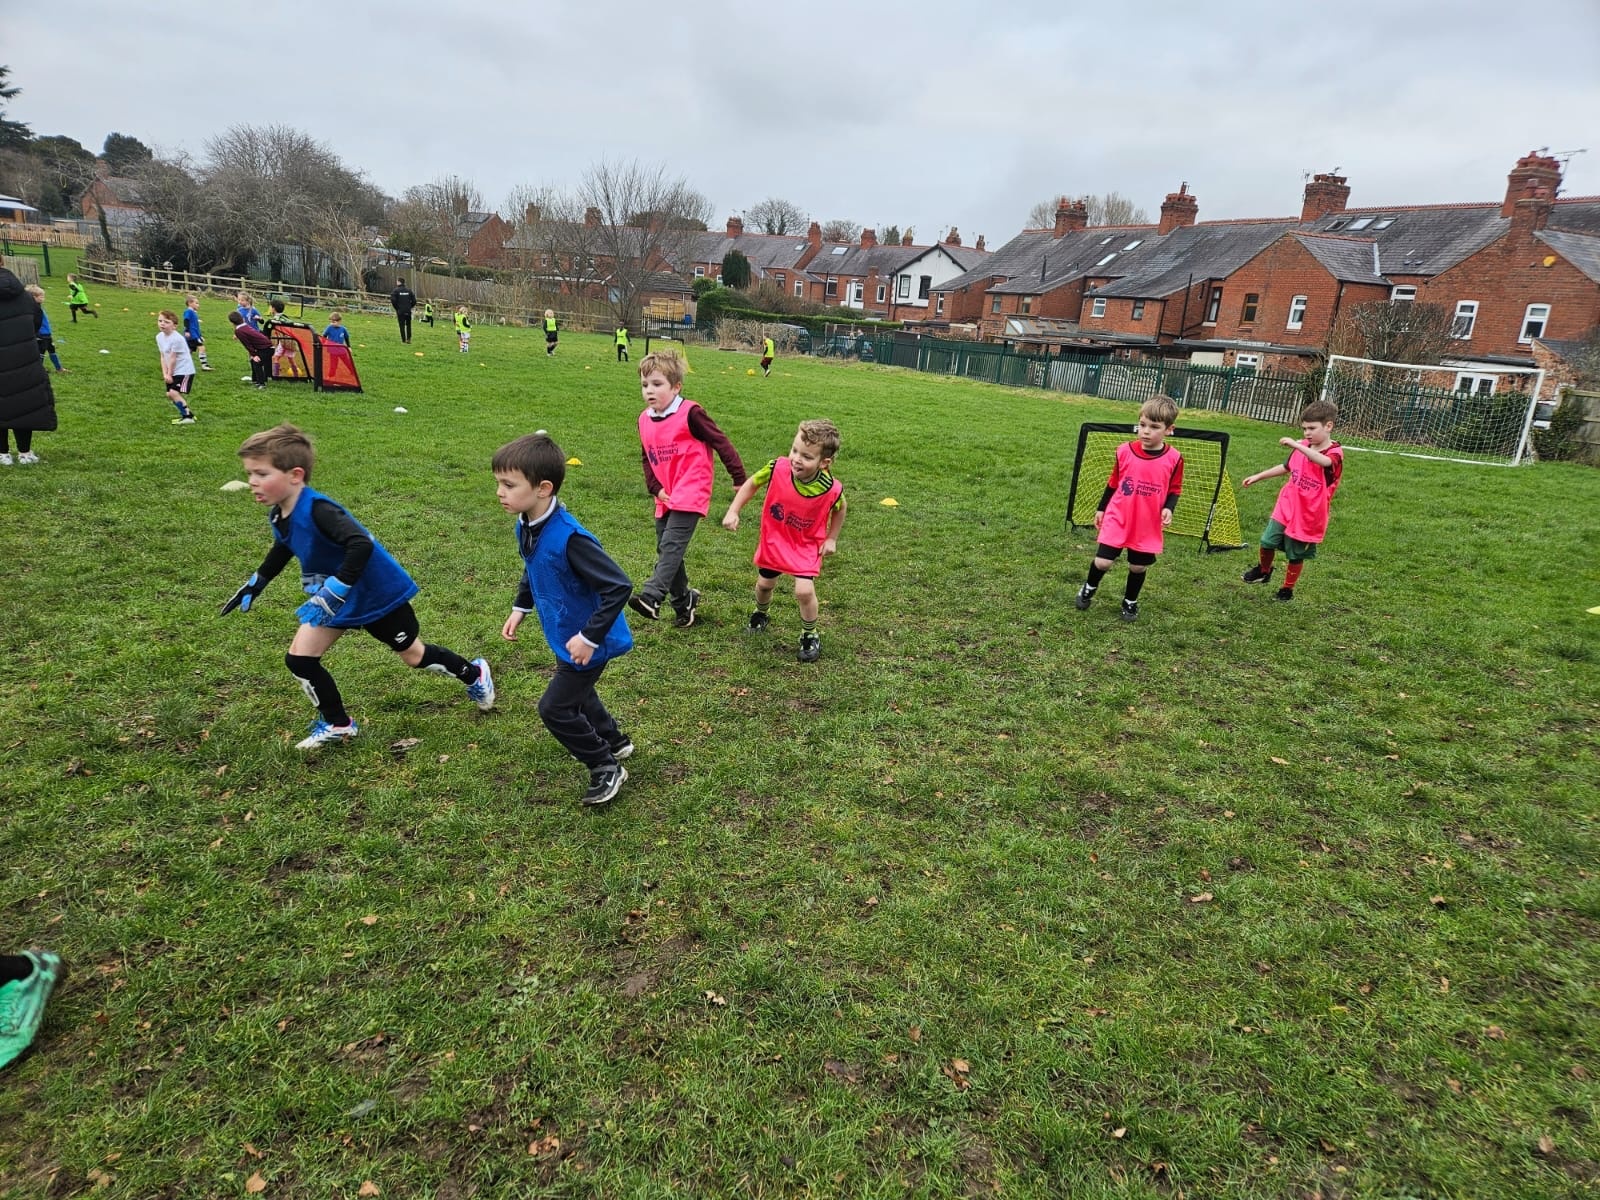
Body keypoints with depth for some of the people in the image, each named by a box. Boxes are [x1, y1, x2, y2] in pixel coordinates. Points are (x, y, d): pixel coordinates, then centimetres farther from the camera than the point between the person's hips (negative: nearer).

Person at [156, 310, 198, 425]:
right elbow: (163, 357, 6)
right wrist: (165, 373, -2)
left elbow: (173, 359, -17)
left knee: (174, 393, -17)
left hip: (184, 370, -9)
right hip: (172, 372, 9)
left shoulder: (176, 339, -22)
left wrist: (169, 374, -10)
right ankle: (186, 412, 25)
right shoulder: (159, 337, 4)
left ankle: (188, 417, -8)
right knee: (169, 394, 11)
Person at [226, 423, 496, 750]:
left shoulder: (317, 509, -32)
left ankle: (474, 674, 38)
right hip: (334, 599, 8)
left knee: (413, 655, 11)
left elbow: (361, 544, -44)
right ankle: (337, 725, 20)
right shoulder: (279, 516, -5)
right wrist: (254, 585, 24)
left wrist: (333, 592, -44)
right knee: (299, 658, 1)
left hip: (378, 593, -7)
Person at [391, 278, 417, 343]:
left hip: (400, 311, -3)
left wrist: (396, 308, 1)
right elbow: (414, 301, 2)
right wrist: (410, 307, 12)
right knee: (408, 325, 14)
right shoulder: (409, 290, 5)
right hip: (408, 311, 3)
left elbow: (392, 300, -12)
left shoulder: (396, 290, -4)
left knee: (402, 326, 2)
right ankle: (408, 339, 8)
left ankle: (404, 341, 2)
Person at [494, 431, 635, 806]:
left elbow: (619, 587, -33)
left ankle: (607, 768, 17)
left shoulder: (569, 537, -34)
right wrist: (519, 609, 11)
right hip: (567, 636, 10)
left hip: (588, 642, -9)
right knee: (576, 693, 27)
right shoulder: (526, 526, -6)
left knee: (555, 708, -1)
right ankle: (614, 741, 51)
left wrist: (589, 637, -29)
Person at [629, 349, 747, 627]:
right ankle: (683, 601, 24)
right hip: (666, 498, 8)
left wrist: (740, 479, -7)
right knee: (665, 549, 11)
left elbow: (720, 442, -9)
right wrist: (655, 488, 2)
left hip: (691, 494, -8)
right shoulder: (644, 420, 8)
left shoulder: (690, 414, -12)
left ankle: (651, 596, -28)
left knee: (671, 545, -19)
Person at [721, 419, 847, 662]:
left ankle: (810, 636, 11)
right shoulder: (777, 468, -28)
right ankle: (761, 615, 54)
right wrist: (733, 512, -13)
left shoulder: (832, 489, -28)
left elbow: (839, 509, -2)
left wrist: (832, 539, -3)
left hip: (807, 545, -2)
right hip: (773, 540, 3)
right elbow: (751, 483, -7)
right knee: (764, 584, 19)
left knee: (804, 591, -18)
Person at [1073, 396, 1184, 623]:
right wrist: (1101, 509, 11)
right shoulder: (1125, 451, -6)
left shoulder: (1174, 459, -8)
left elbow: (1174, 490, 2)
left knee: (1138, 566, 10)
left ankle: (1130, 602, 36)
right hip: (1117, 519, 0)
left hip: (1148, 525, 0)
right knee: (1103, 562, -5)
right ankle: (1089, 588, 27)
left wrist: (1168, 508, -17)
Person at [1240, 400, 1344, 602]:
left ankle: (1287, 589, 28)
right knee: (1267, 541, 1)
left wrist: (1296, 445, -52)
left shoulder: (1335, 453, -18)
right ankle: (1263, 570, 30)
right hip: (1285, 508, 4)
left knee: (1295, 556, 8)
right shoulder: (1302, 446, 0)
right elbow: (1286, 467, 18)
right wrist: (1258, 476, 21)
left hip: (1308, 517, -4)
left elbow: (1323, 461, -44)